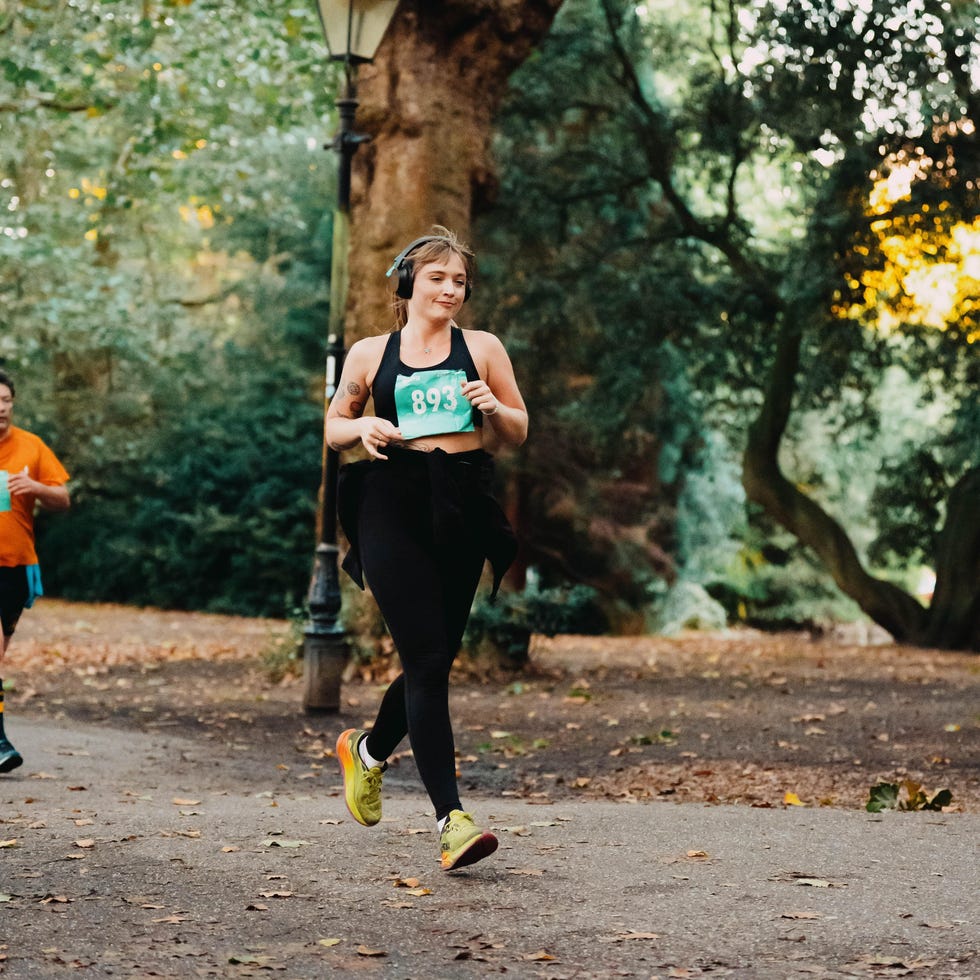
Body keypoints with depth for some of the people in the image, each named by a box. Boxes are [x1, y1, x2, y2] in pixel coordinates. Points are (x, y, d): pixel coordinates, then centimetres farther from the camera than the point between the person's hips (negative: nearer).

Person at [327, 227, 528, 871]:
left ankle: (368, 750, 40)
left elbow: (519, 434, 13)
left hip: (463, 508, 3)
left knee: (438, 659, 10)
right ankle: (451, 818, -11)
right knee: (427, 660, -11)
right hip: (393, 505, -2)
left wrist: (493, 407, -8)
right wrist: (362, 429, -5)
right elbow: (333, 426, 17)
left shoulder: (482, 348, 10)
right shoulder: (370, 353, 8)